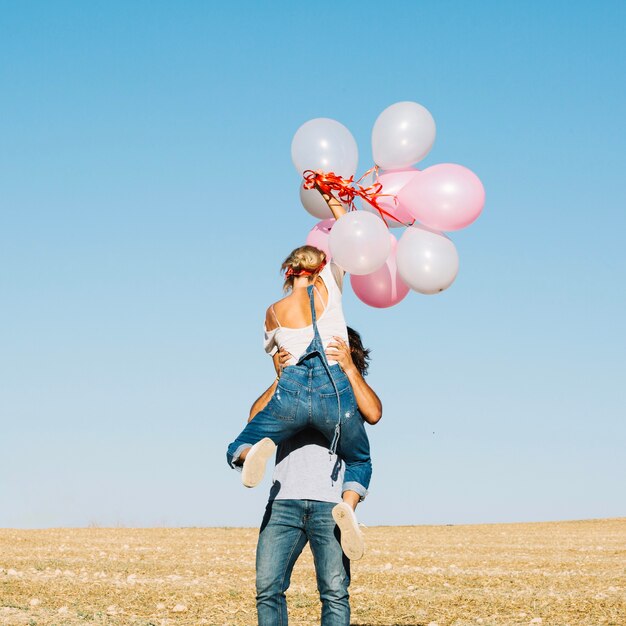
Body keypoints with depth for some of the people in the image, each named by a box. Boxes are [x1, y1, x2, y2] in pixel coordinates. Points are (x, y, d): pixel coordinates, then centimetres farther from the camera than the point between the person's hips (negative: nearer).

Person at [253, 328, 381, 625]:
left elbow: (373, 413, -4)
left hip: (330, 504, -1)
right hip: (284, 502, 2)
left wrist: (349, 367, -9)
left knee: (335, 592, -10)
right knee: (267, 589, -7)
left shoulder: (350, 394, 19)